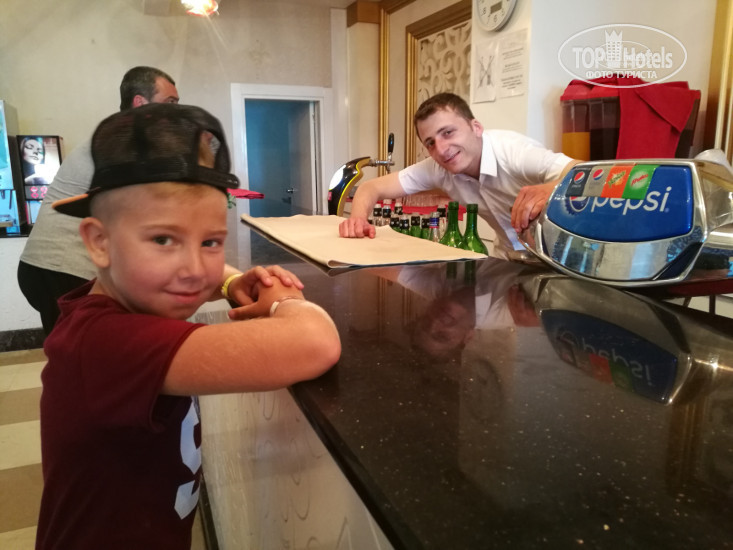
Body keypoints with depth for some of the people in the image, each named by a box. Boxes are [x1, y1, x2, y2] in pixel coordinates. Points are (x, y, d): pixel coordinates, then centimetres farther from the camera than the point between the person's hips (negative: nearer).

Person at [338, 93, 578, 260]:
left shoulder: (514, 150, -26)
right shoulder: (437, 167, -12)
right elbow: (372, 187, -8)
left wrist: (551, 190, -59)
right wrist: (358, 219, -29)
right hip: (510, 260, 4)